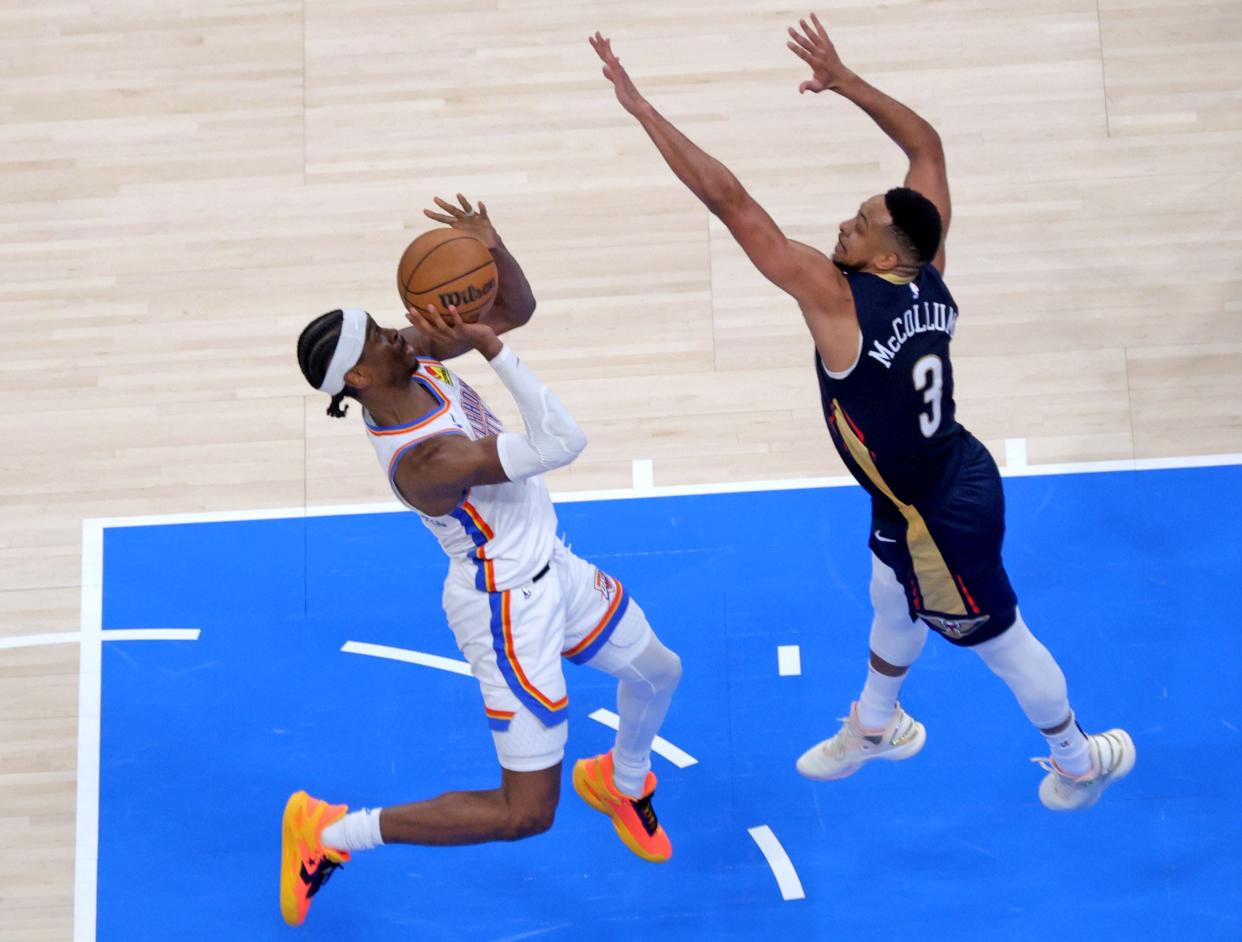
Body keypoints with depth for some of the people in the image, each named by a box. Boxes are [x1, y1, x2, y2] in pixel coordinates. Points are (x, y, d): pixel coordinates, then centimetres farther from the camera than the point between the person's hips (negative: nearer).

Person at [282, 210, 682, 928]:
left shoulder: (420, 370, -11)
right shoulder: (424, 462, -35)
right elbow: (563, 443, -35)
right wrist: (489, 346, -35)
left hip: (551, 567, 9)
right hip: (508, 608, -9)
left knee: (657, 673, 28)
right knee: (526, 813, -2)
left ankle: (623, 782, 60)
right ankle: (329, 834, 8)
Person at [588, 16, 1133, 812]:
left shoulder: (835, 296, -34)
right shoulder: (929, 275, -13)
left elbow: (730, 200, -36)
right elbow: (927, 146, -1)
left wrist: (641, 106, -35)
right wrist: (844, 82, -2)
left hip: (942, 515, -8)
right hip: (939, 486, 8)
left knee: (1001, 642, 16)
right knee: (892, 607, 31)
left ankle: (1083, 761, 41)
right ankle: (877, 728, 58)